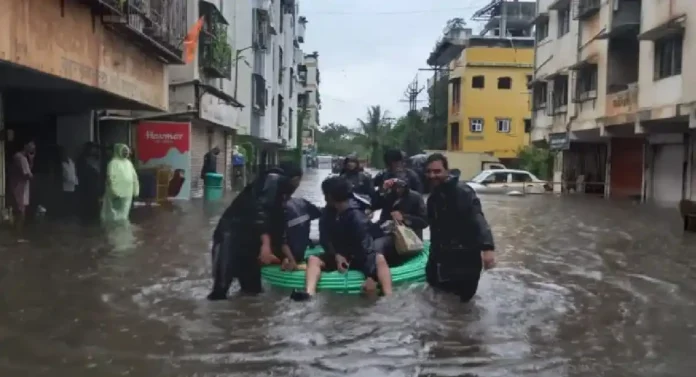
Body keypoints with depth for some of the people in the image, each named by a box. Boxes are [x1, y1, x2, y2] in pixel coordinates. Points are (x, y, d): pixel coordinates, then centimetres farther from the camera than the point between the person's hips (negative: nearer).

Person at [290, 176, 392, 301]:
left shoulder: (357, 217, -21)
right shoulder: (329, 211, -2)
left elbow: (365, 245, -28)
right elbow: (324, 237, -2)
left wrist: (371, 276, -37)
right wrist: (336, 255, -20)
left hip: (358, 256, -4)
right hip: (337, 254, 5)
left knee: (379, 259, -32)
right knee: (313, 259, -21)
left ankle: (388, 298, -49)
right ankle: (309, 293, -46)